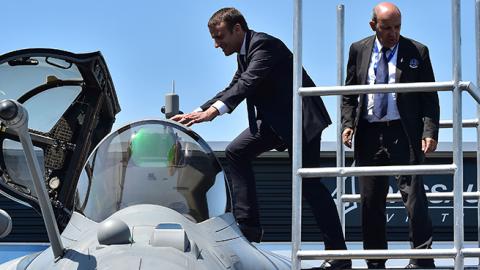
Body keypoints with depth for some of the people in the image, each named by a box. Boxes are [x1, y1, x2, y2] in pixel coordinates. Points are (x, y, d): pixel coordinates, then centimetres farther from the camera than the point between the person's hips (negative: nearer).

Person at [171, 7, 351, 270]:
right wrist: (198, 112, 6)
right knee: (236, 152, -2)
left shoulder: (264, 44, -17)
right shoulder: (244, 53, 13)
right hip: (275, 120, 9)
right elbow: (233, 88, 17)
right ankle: (248, 226, -3)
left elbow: (248, 82, -30)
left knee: (309, 183, -8)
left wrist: (213, 110, -40)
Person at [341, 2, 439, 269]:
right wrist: (348, 123, 0)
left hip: (404, 134, -3)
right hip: (369, 135, 3)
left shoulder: (417, 52, 4)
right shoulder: (359, 51, 11)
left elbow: (430, 97, 3)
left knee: (413, 194, -9)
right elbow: (349, 93, 15)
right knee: (370, 200, 6)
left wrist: (430, 131, -10)